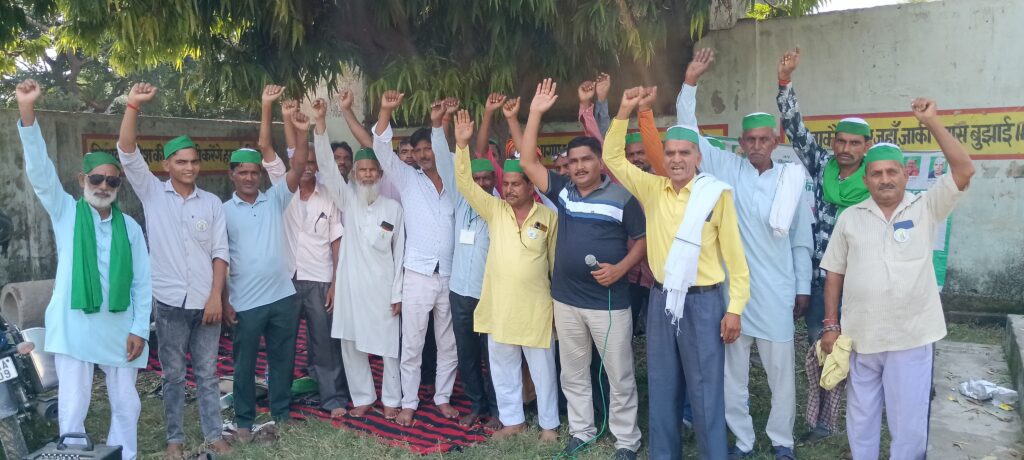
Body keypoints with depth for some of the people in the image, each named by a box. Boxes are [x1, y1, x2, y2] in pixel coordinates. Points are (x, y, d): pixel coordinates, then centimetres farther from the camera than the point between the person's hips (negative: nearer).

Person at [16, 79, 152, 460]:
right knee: (72, 408, 3)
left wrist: (140, 329, -3)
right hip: (73, 327, -2)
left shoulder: (130, 227, 5)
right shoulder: (65, 213, 2)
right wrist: (27, 112, -24)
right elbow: (39, 169, -12)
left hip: (119, 329, 2)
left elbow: (142, 282, 4)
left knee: (127, 406, 11)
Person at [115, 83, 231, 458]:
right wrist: (133, 106, -22)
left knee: (207, 373, 11)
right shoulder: (152, 194, 1)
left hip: (205, 301, 1)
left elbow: (220, 252, 2)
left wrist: (216, 296, -6)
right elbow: (126, 152, -11)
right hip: (170, 302, -1)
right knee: (173, 375, 9)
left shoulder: (212, 203, 4)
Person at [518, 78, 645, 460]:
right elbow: (527, 162, 1)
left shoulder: (622, 196, -6)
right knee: (573, 374, 16)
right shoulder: (563, 191, 4)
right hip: (566, 299, 4)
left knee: (620, 376, 6)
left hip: (609, 301, -4)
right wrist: (535, 112, -3)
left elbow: (642, 239, -3)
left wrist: (620, 268, -19)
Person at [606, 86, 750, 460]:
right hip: (661, 299, 4)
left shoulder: (716, 194, -8)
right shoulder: (652, 189, 4)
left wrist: (735, 307, -8)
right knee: (661, 389, 14)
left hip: (702, 302, -4)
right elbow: (613, 157, 10)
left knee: (705, 393, 4)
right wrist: (624, 112, -1)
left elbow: (734, 254, -6)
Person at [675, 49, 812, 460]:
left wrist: (803, 287, 7)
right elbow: (688, 131, -4)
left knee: (781, 371, 9)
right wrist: (690, 81, -12)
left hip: (776, 291, 0)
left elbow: (801, 240, 7)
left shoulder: (791, 179, 3)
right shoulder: (727, 169, 1)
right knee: (733, 371, 10)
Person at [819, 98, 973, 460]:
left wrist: (931, 122, -18)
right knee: (861, 418, 15)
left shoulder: (926, 208, 0)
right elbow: (835, 274, 6)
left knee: (909, 421, 7)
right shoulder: (850, 218, 4)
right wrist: (831, 325, 3)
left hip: (911, 336, -2)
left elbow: (964, 171, -15)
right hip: (859, 336, 2)